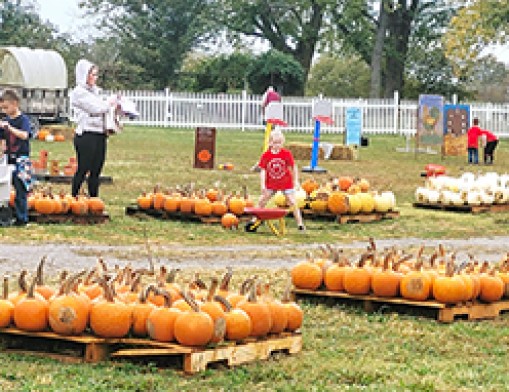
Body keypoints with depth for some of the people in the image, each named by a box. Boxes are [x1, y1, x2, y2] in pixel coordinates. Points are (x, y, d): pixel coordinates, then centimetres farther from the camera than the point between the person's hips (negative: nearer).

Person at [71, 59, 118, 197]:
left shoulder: (94, 91, 18)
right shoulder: (79, 92, -7)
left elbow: (102, 110, 21)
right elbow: (96, 108, -12)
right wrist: (110, 102, 3)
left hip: (99, 135, 8)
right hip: (86, 135, -8)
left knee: (96, 171, 7)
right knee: (83, 170, -5)